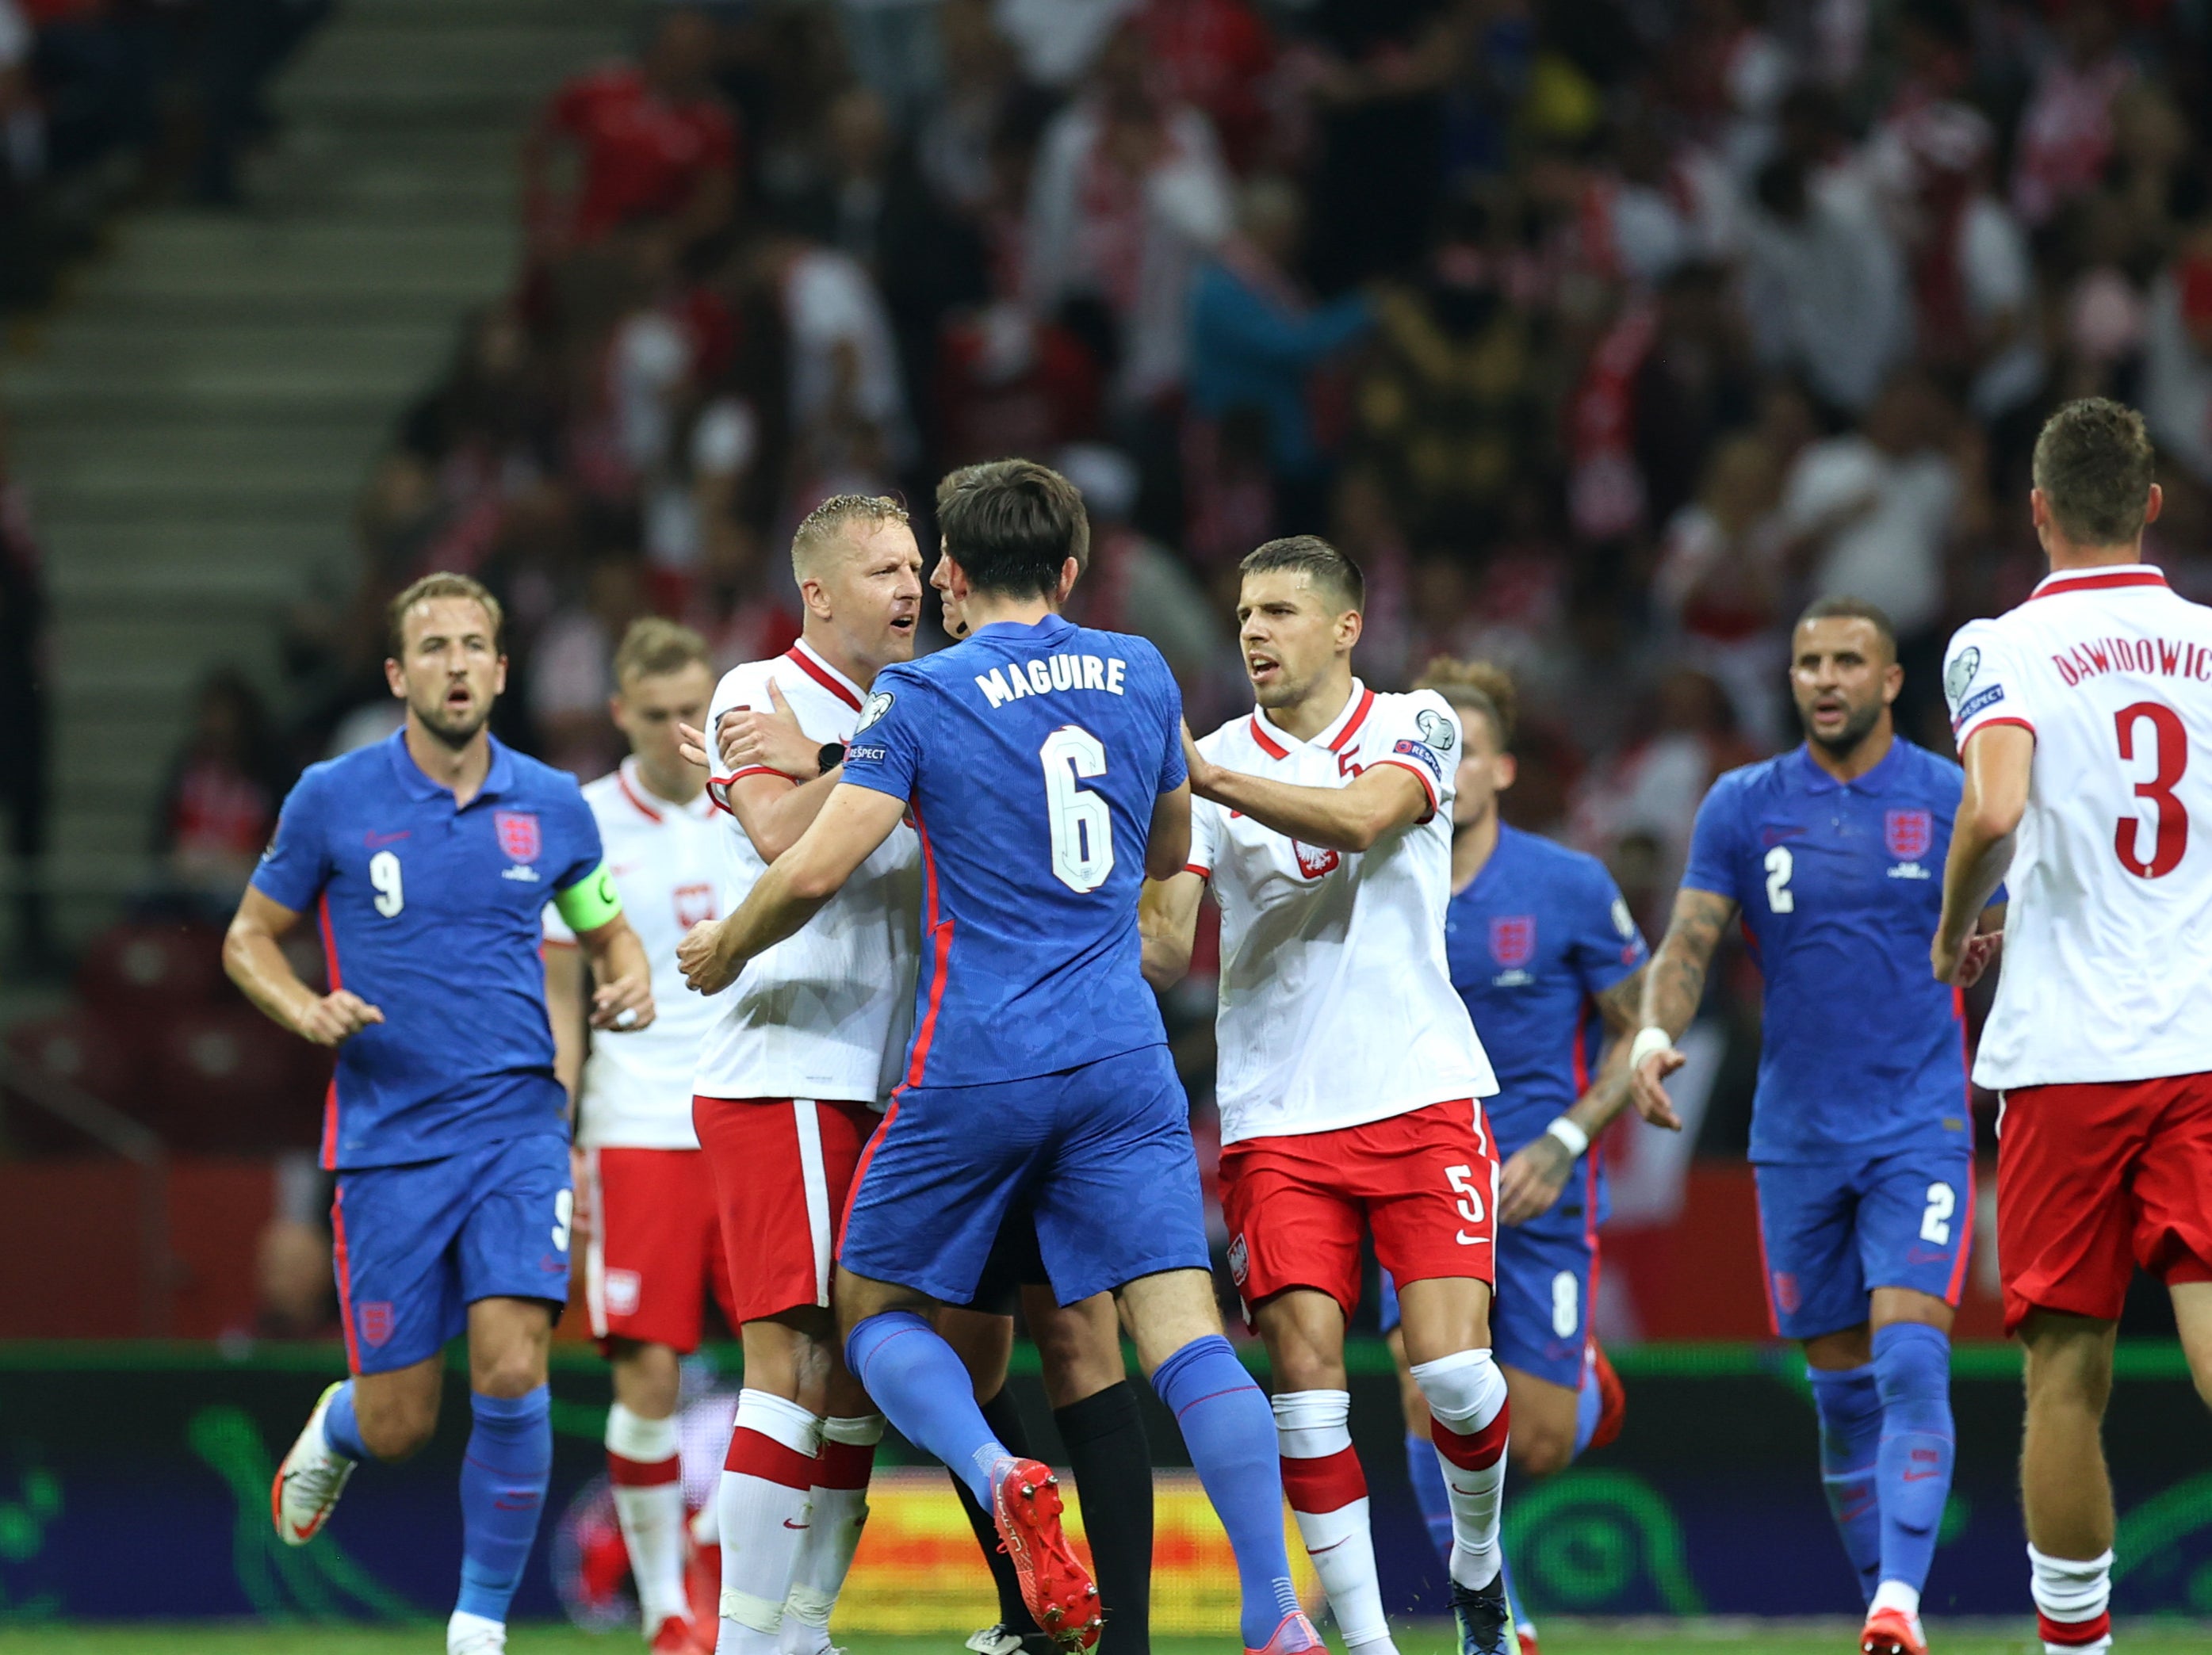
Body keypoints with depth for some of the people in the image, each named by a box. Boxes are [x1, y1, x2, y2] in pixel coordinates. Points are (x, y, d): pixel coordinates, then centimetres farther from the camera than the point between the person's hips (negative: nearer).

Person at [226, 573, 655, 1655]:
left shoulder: (551, 806, 4)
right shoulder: (332, 800, -2)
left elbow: (607, 929, 20)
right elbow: (249, 937, 8)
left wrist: (631, 980, -3)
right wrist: (307, 1011, -12)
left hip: (517, 1129, 1)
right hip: (387, 1143, -1)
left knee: (511, 1373, -18)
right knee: (400, 1426, 1)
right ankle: (337, 1428, 40)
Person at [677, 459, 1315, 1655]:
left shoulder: (923, 697, -3)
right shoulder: (1140, 675, 10)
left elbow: (813, 871, -9)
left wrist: (724, 951, 10)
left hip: (977, 1068, -3)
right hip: (1122, 1057, 3)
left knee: (877, 1311, 13)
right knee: (1182, 1329, -4)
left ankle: (996, 1476, -17)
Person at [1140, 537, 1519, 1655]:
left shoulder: (1413, 726, 3)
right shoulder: (1206, 764, 8)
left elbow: (1362, 817, -19)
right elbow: (1167, 949, 2)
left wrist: (1208, 779, -27)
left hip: (1421, 1093, -2)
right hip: (1276, 1114, 2)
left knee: (1451, 1367, -12)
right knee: (1306, 1377, -10)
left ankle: (1477, 1564, 17)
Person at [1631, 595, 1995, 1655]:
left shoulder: (1954, 801, 1)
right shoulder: (1742, 806, 5)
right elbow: (1688, 942, -1)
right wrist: (1655, 1033, -19)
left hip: (1919, 1128, -3)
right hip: (1797, 1135, 3)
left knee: (1911, 1360, -19)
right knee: (1842, 1391, 7)